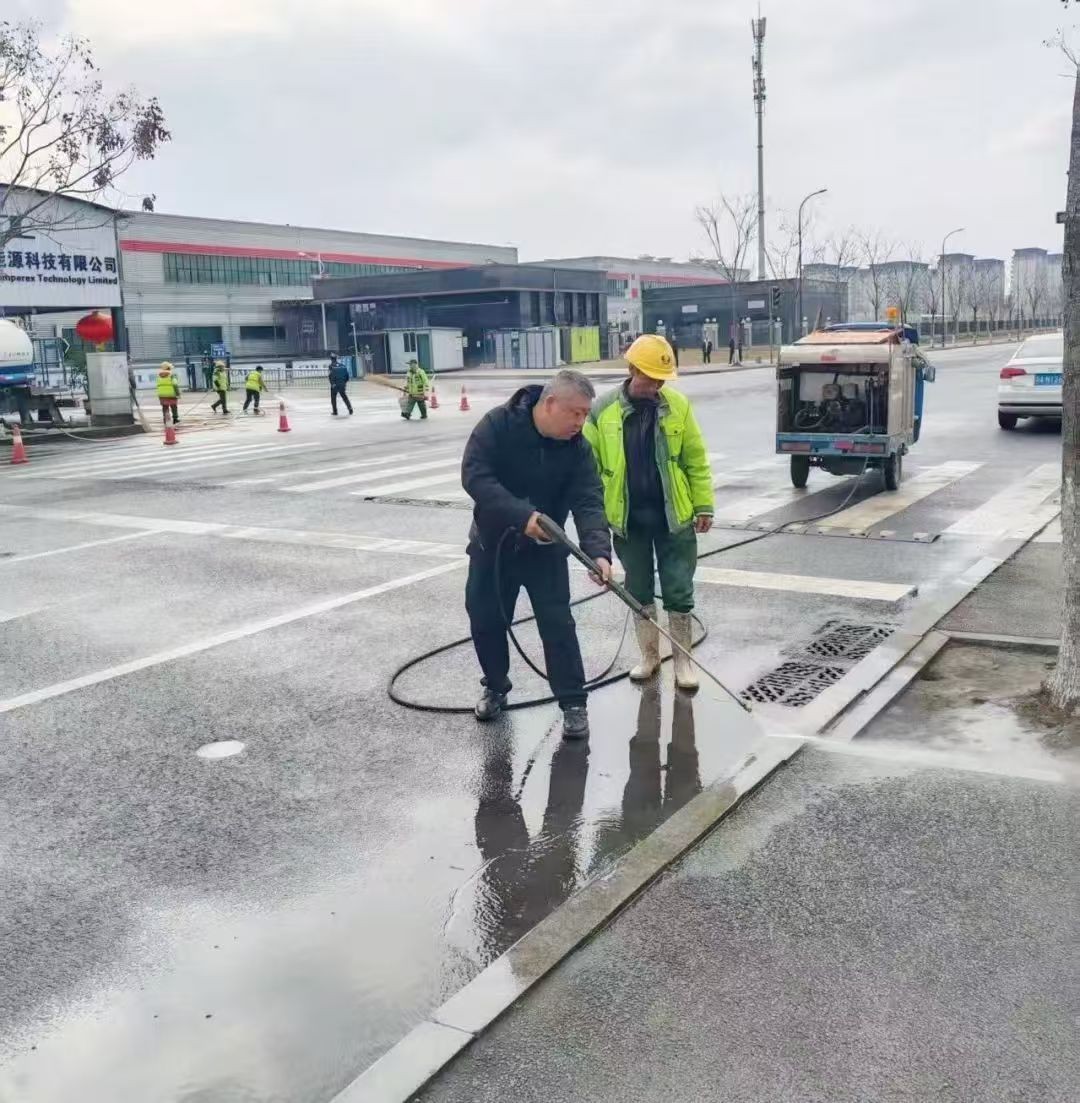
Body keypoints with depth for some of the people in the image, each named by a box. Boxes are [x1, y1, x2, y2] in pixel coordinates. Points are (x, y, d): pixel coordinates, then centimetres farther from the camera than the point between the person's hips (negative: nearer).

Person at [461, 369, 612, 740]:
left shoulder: (577, 449, -14)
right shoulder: (497, 424, -19)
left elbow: (589, 502, -22)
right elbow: (474, 476, -28)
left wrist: (598, 551, -39)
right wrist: (522, 515, -39)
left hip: (545, 549, 0)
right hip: (492, 543, 0)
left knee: (558, 625, -5)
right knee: (484, 619, 10)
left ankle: (573, 704, 5)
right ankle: (496, 688, 33)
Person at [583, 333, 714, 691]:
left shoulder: (678, 405, -4)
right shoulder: (603, 410, -5)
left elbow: (696, 460, 1)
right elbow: (589, 465, 0)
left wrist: (703, 504, -1)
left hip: (673, 517, -1)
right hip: (628, 519, 1)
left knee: (678, 591, 4)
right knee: (639, 591, 13)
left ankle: (683, 660, 17)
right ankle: (649, 655, 28)